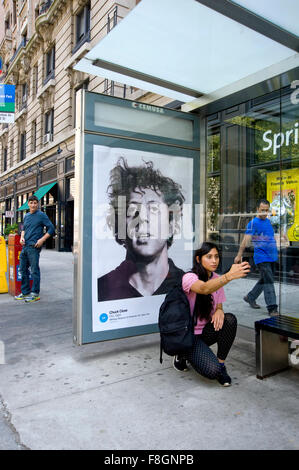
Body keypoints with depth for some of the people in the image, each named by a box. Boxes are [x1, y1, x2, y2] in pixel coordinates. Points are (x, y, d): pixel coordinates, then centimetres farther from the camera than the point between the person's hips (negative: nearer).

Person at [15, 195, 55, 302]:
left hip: (34, 246, -8)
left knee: (34, 270, -3)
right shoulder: (26, 216, 16)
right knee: (23, 269, 13)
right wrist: (22, 237, 7)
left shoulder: (41, 215, -4)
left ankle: (35, 294, 6)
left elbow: (51, 229, -7)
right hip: (25, 246, 8)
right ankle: (25, 292, 24)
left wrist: (42, 239, -15)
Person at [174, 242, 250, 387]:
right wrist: (229, 276, -57)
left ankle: (221, 364, -6)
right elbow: (205, 289, -42)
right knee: (212, 370, -24)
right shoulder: (189, 277, -19)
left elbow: (219, 307, 7)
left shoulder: (217, 279, 3)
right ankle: (183, 354, 7)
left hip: (206, 332, 6)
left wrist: (219, 311, -19)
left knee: (230, 319, -25)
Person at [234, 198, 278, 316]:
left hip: (272, 257, 8)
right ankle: (272, 308, -5)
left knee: (263, 281, 16)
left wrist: (276, 252, 22)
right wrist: (239, 255, -16)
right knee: (268, 282, -9)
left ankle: (250, 298, 32)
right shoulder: (253, 223, -10)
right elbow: (246, 240, -14)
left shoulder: (268, 221, 13)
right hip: (261, 257, -8)